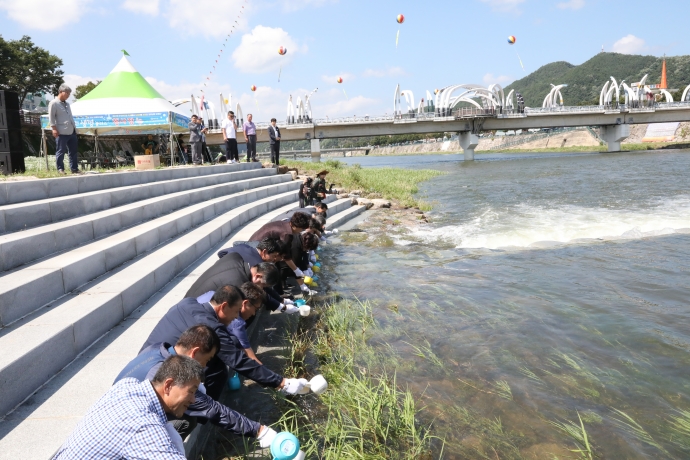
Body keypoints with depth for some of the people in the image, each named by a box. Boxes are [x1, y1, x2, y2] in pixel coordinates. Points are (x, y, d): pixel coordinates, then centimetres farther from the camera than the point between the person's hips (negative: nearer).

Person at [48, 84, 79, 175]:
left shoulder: (67, 104, 19)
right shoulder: (54, 103, -5)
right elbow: (51, 117, -8)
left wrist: (74, 128, 19)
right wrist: (54, 129, -14)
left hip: (72, 131, 8)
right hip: (62, 133, -8)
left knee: (73, 151, 8)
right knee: (60, 151, 0)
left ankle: (74, 169, 14)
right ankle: (60, 169, 6)